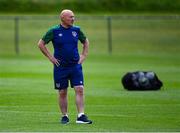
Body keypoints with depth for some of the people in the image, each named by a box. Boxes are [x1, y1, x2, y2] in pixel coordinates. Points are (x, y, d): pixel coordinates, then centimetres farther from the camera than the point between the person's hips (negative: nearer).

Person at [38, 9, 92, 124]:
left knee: (80, 90, -9)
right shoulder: (54, 31, -5)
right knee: (62, 93, 5)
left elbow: (86, 42, 21)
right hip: (60, 67, -2)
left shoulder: (76, 30, 4)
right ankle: (65, 116, 17)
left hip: (75, 66, 2)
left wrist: (84, 56, 10)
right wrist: (51, 57, -3)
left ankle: (81, 116, -10)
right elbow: (41, 44, 0)